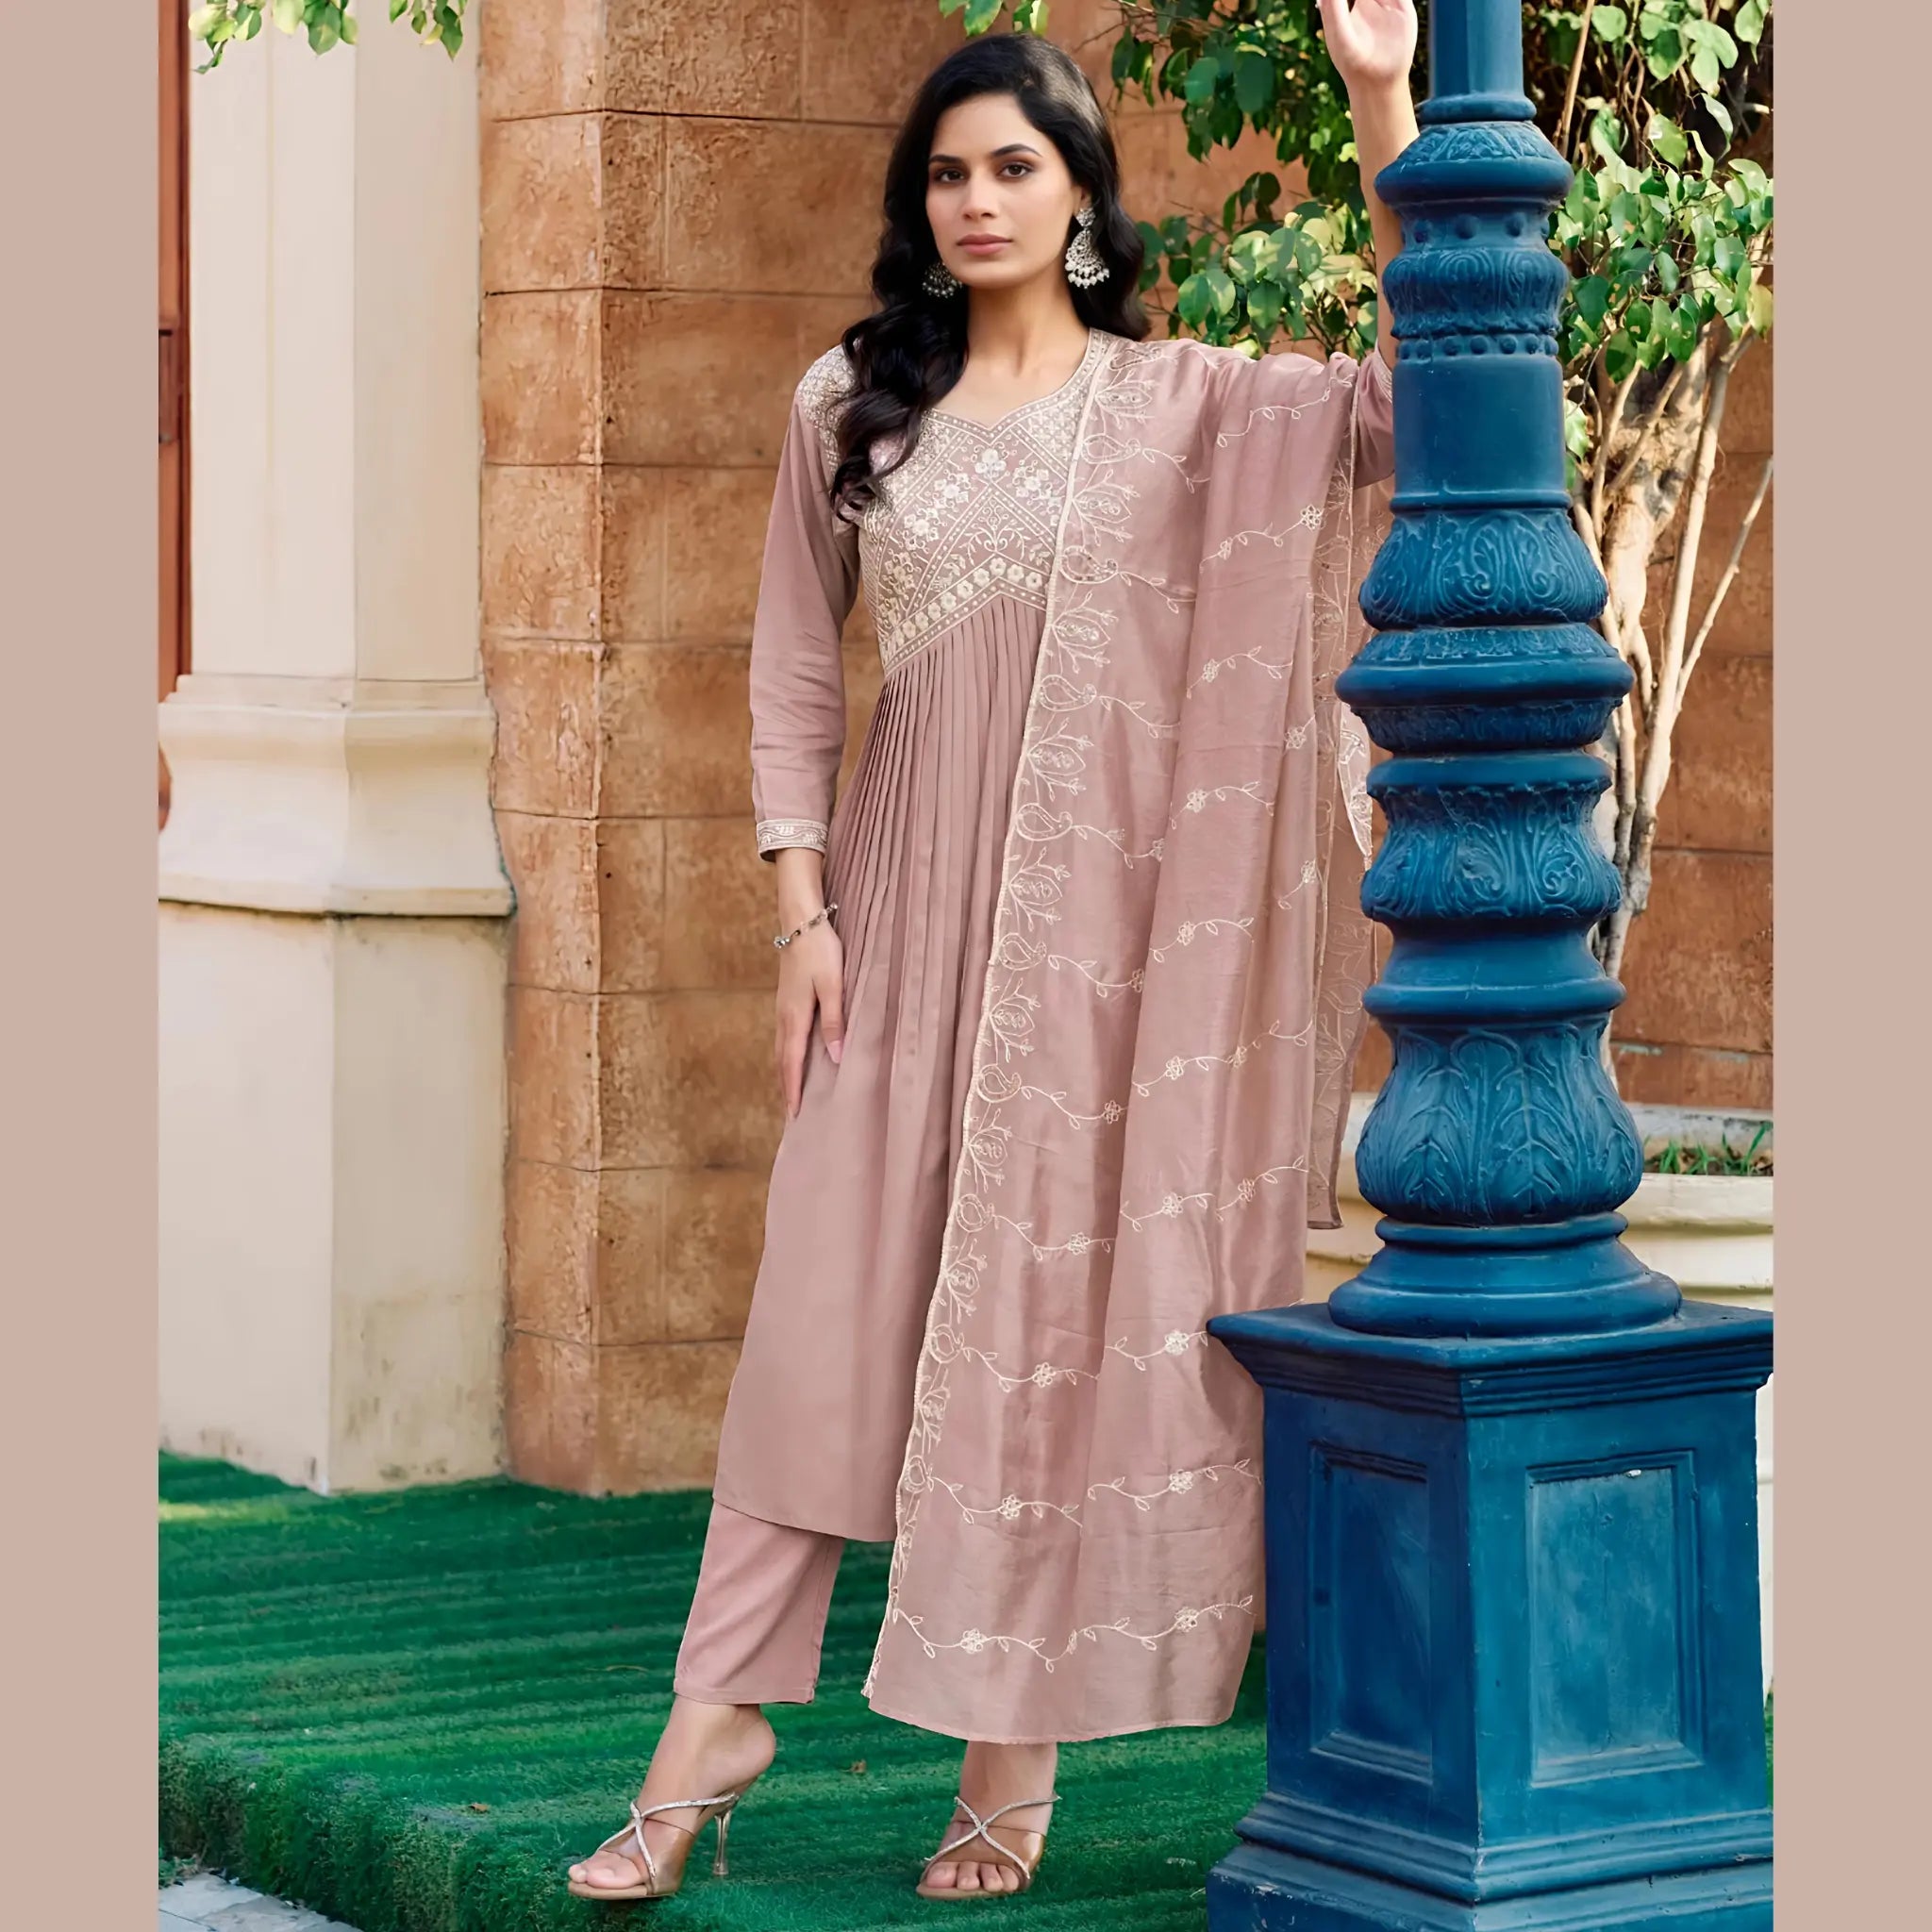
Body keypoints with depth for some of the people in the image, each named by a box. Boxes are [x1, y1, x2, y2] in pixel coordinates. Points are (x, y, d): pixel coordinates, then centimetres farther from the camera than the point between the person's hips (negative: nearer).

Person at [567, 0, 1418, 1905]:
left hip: (1093, 911, -1)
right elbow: (793, 665, 9)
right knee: (827, 1303, -1)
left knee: (1052, 1312, 1)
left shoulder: (1179, 405, 2)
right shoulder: (853, 403, 7)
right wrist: (801, 905, 0)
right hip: (904, 907, 1)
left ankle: (1015, 1747, 8)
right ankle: (718, 1719, 3)